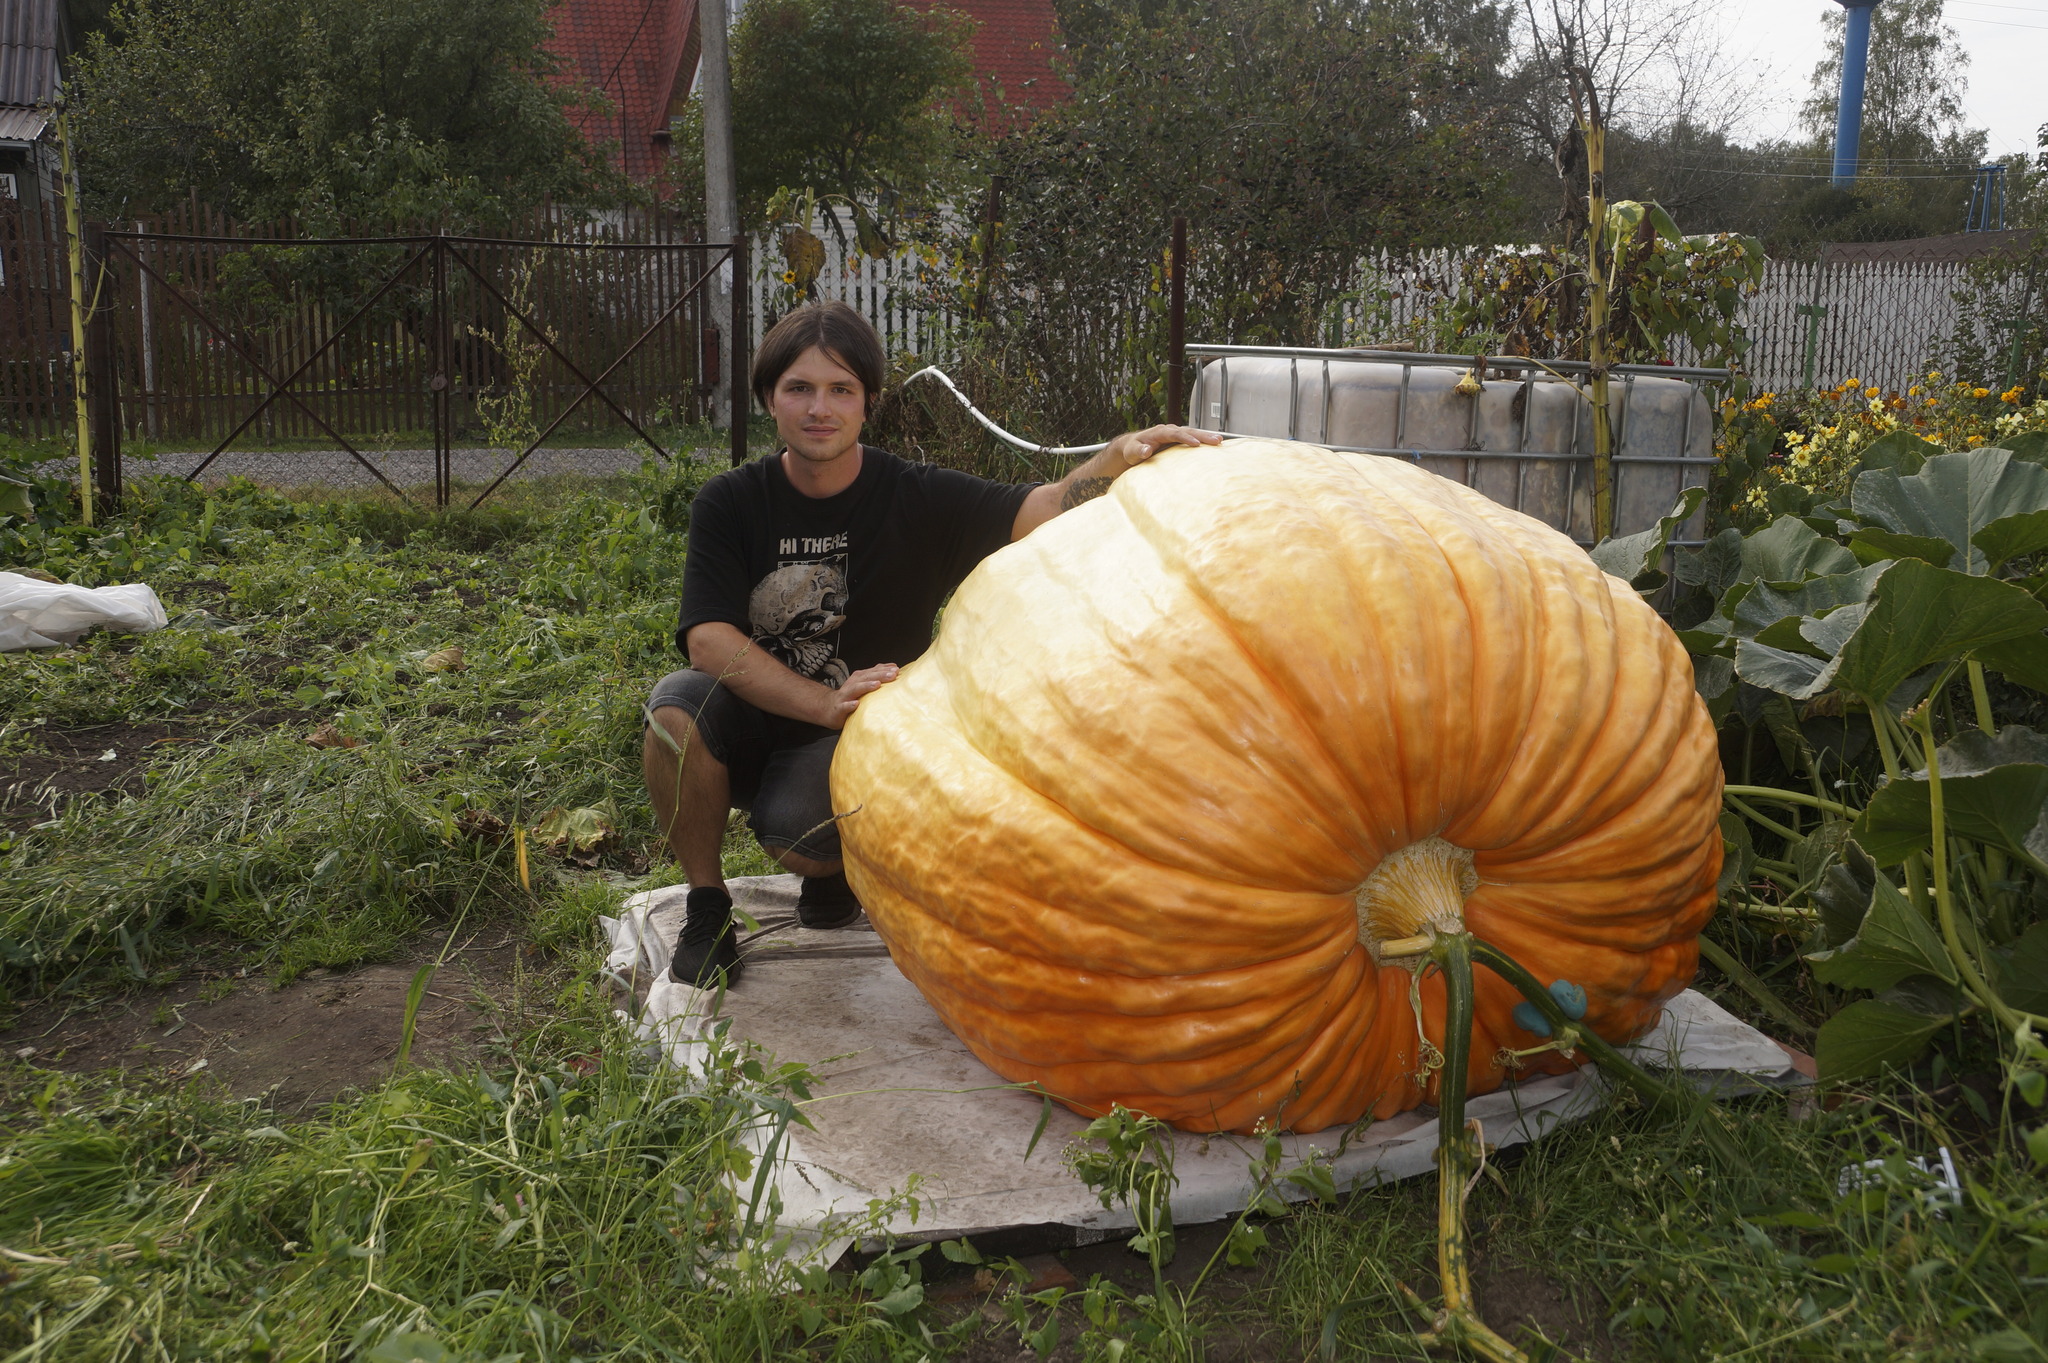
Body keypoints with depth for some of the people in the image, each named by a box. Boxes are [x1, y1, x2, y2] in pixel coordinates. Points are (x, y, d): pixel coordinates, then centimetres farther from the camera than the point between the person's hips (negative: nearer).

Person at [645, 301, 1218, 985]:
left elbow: (1043, 511, -24)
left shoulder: (919, 500, -9)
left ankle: (833, 865, 10)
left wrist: (1122, 455, -46)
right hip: (750, 727, 2)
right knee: (678, 703, -30)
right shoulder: (729, 504, -8)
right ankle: (707, 905, -6)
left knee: (794, 833, -32)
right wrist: (828, 704, -35)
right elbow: (709, 641, -20)